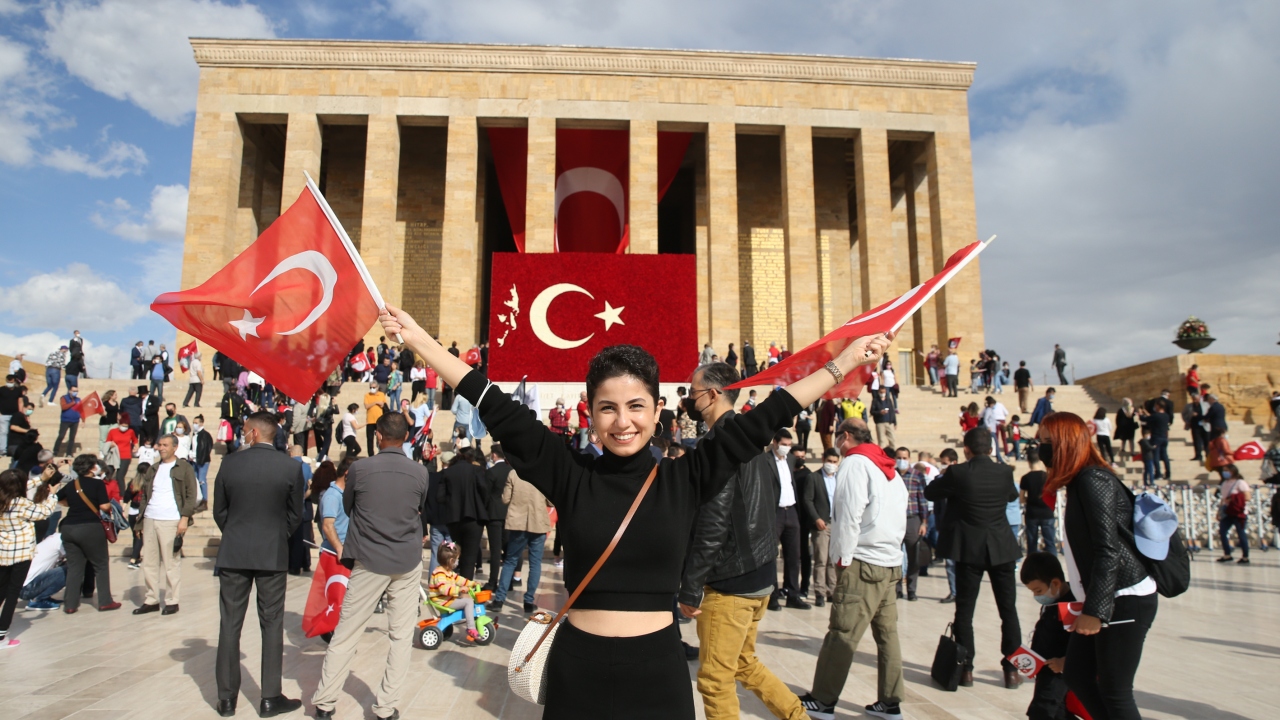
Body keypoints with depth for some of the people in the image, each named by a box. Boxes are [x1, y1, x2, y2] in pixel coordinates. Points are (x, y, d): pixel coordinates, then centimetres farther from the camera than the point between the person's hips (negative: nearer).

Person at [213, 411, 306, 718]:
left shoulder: (230, 463, -4)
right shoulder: (291, 467, -7)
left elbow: (219, 510, 3)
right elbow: (295, 514, 0)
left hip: (233, 554, 1)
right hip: (273, 554, -1)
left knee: (230, 625, 10)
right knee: (272, 625, 7)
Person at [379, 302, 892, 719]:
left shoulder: (684, 478, -3)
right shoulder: (570, 476, -5)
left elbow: (762, 421, -2)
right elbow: (499, 412, -6)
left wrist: (843, 364, 2)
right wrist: (418, 339, -4)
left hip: (657, 667, 0)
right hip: (578, 665, 0)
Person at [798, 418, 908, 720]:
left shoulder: (854, 463, -7)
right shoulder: (889, 469, 16)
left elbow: (849, 515, -15)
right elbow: (900, 518, 18)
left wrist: (843, 558, -9)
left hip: (863, 563, -8)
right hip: (892, 564, 9)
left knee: (841, 635, -5)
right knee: (888, 634, 11)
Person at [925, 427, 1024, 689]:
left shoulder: (957, 473, -12)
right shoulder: (1005, 472, -3)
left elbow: (930, 493, 2)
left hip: (969, 549, -2)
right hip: (1002, 548, 2)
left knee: (965, 609, 5)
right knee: (1008, 608, 10)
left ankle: (966, 669, 6)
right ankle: (1012, 669, 13)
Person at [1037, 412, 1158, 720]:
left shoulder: (1092, 480, -15)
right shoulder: (1079, 482, 14)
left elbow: (1108, 549, -22)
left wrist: (1094, 610, -23)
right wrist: (1088, 604, 20)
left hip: (1125, 601, -10)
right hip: (1108, 600, 10)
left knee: (1114, 690, -2)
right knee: (1076, 673, 12)